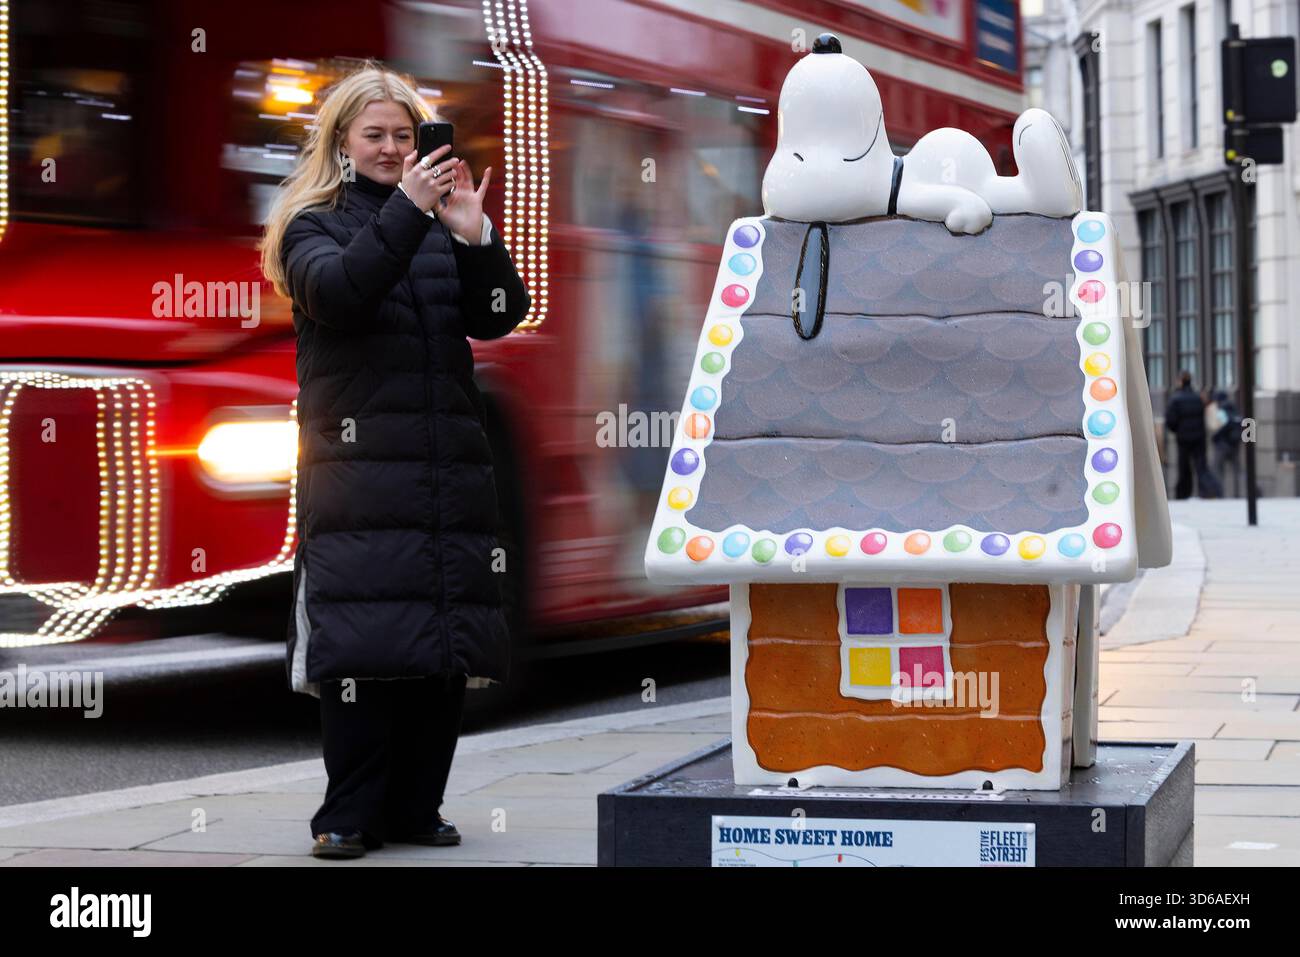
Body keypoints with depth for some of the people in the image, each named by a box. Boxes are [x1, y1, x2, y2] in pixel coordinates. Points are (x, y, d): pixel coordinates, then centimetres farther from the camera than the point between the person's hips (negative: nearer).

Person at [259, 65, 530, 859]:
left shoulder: (441, 226, 15)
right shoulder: (315, 224, 7)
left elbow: (500, 316, 5)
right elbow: (336, 291, -14)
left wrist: (474, 233, -10)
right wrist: (407, 209, -21)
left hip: (450, 459, 4)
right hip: (359, 460, -4)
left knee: (449, 641, 3)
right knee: (361, 639, -10)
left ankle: (417, 805, 12)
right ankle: (349, 815, -4)